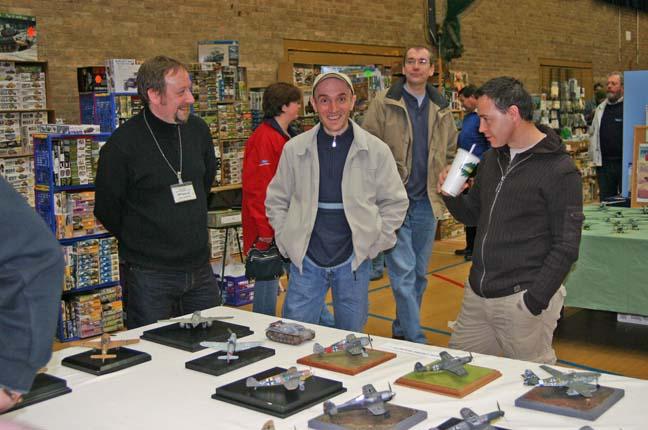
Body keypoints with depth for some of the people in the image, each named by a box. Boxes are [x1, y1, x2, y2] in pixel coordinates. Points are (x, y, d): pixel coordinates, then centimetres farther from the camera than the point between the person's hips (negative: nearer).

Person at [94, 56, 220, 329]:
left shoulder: (198, 130, 3)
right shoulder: (123, 144, -14)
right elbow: (107, 209, -5)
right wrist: (138, 241, 6)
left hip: (200, 270, 5)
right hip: (150, 276, -5)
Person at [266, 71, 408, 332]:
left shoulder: (376, 151, -4)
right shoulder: (294, 149, 0)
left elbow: (395, 202, 6)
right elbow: (276, 200, 10)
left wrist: (374, 242, -1)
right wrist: (286, 240, 2)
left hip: (353, 260, 0)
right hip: (306, 260, 1)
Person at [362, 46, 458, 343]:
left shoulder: (442, 110, 11)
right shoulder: (383, 104, -3)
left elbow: (451, 154, 21)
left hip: (427, 203, 5)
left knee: (419, 273, 13)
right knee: (403, 271, -8)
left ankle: (401, 329, 29)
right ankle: (416, 340, -3)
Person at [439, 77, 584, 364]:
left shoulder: (559, 170, -12)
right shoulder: (492, 159, 10)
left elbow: (566, 247, -12)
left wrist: (534, 302, -17)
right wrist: (451, 195, -1)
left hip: (522, 300, -7)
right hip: (476, 296, 7)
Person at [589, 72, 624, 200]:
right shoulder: (601, 108, 13)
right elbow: (593, 133, 21)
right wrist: (594, 156, 13)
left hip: (625, 163, -5)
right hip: (604, 163, 5)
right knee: (605, 201, 10)